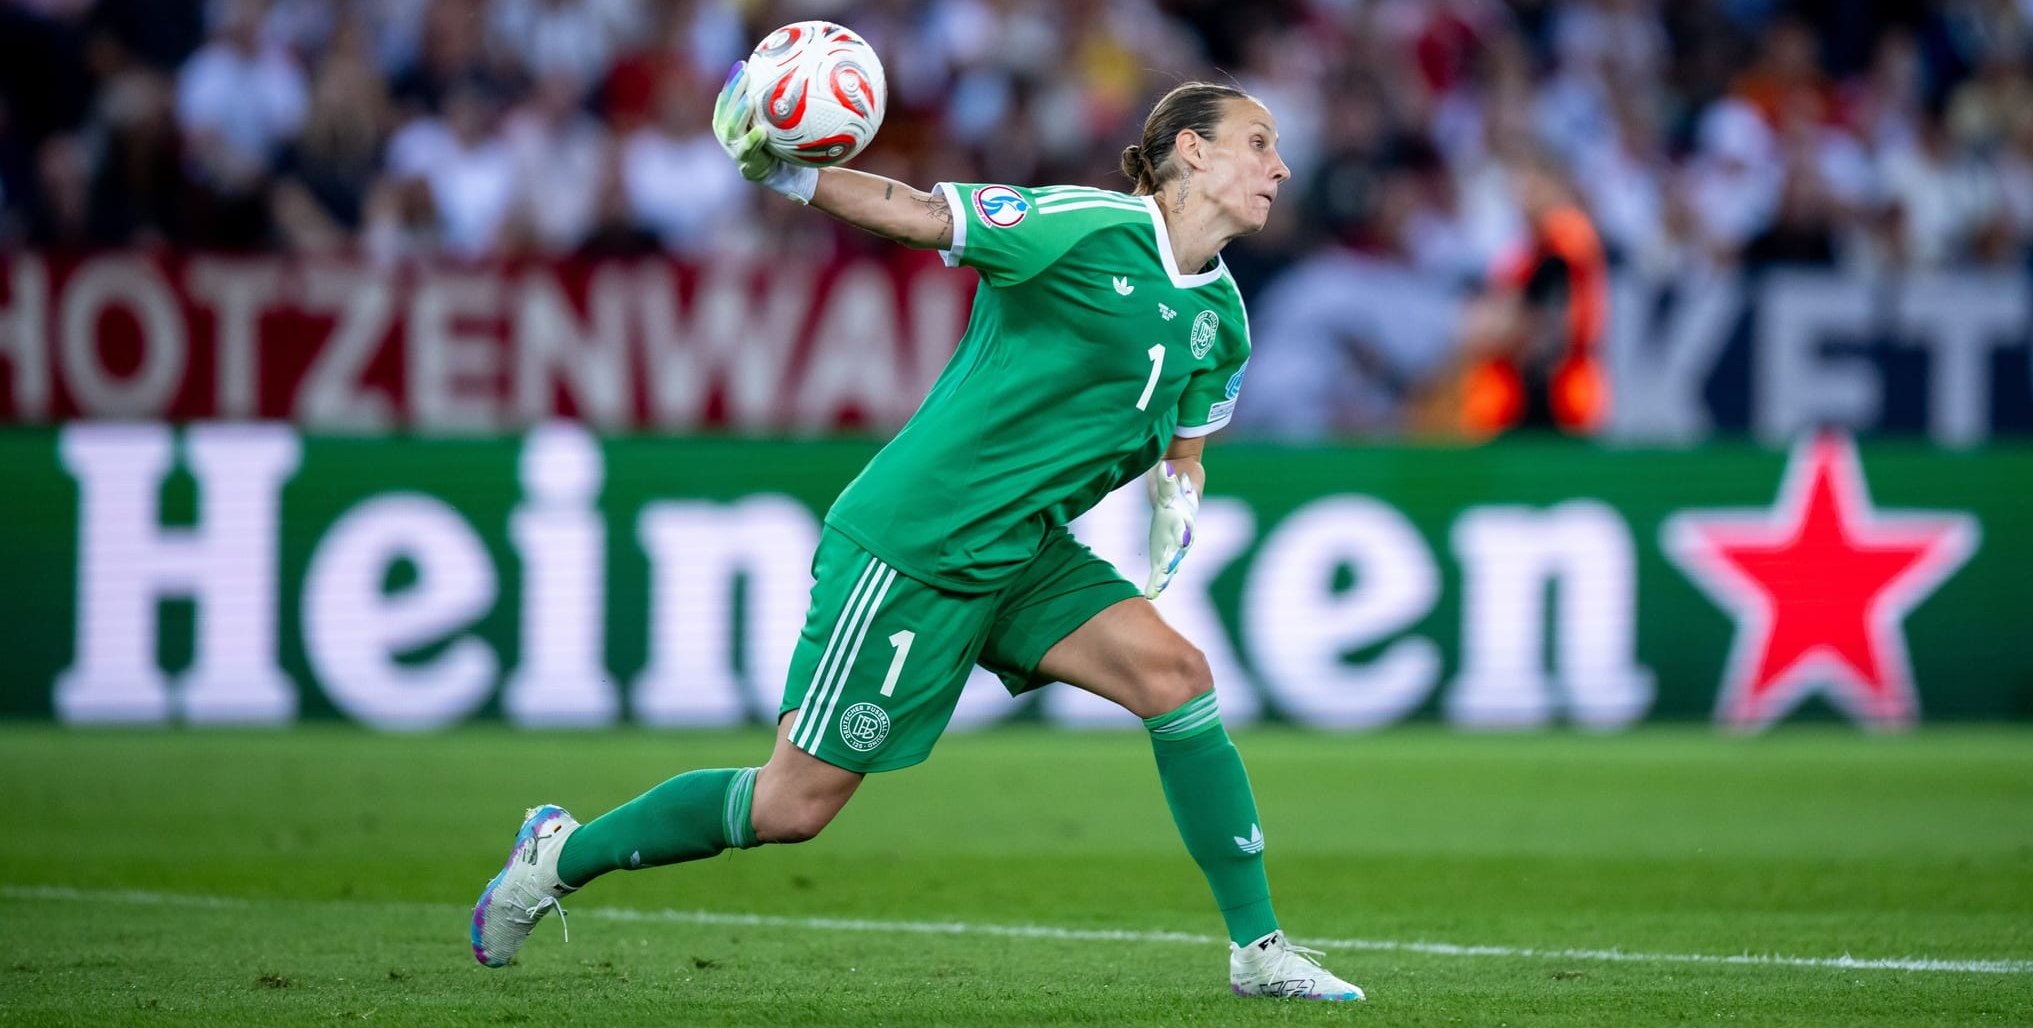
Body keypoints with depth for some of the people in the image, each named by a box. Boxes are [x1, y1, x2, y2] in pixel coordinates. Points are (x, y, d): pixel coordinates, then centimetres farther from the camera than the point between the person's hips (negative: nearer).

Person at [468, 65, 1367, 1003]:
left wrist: (1173, 503, -1)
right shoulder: (1088, 227, -17)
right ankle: (562, 856, 20)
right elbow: (912, 214, -15)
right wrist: (783, 172, -26)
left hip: (1022, 553, 7)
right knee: (794, 803, -1)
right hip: (906, 546, -7)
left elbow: (1180, 446, 21)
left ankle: (1258, 950, -9)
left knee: (1173, 671, -15)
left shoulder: (1220, 318, 8)